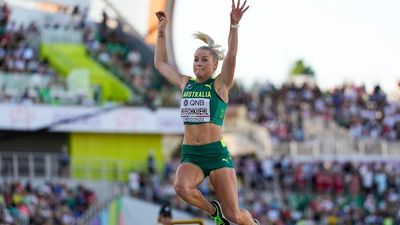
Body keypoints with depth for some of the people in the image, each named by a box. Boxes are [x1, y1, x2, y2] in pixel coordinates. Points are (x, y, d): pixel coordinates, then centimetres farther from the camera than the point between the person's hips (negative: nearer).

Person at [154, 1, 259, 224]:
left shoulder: (220, 85, 2)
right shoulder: (186, 83, 15)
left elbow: (231, 56, -13)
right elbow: (161, 63, 26)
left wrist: (234, 25, -26)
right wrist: (162, 31, 20)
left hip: (217, 153, -3)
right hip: (190, 156, 3)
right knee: (181, 187, -32)